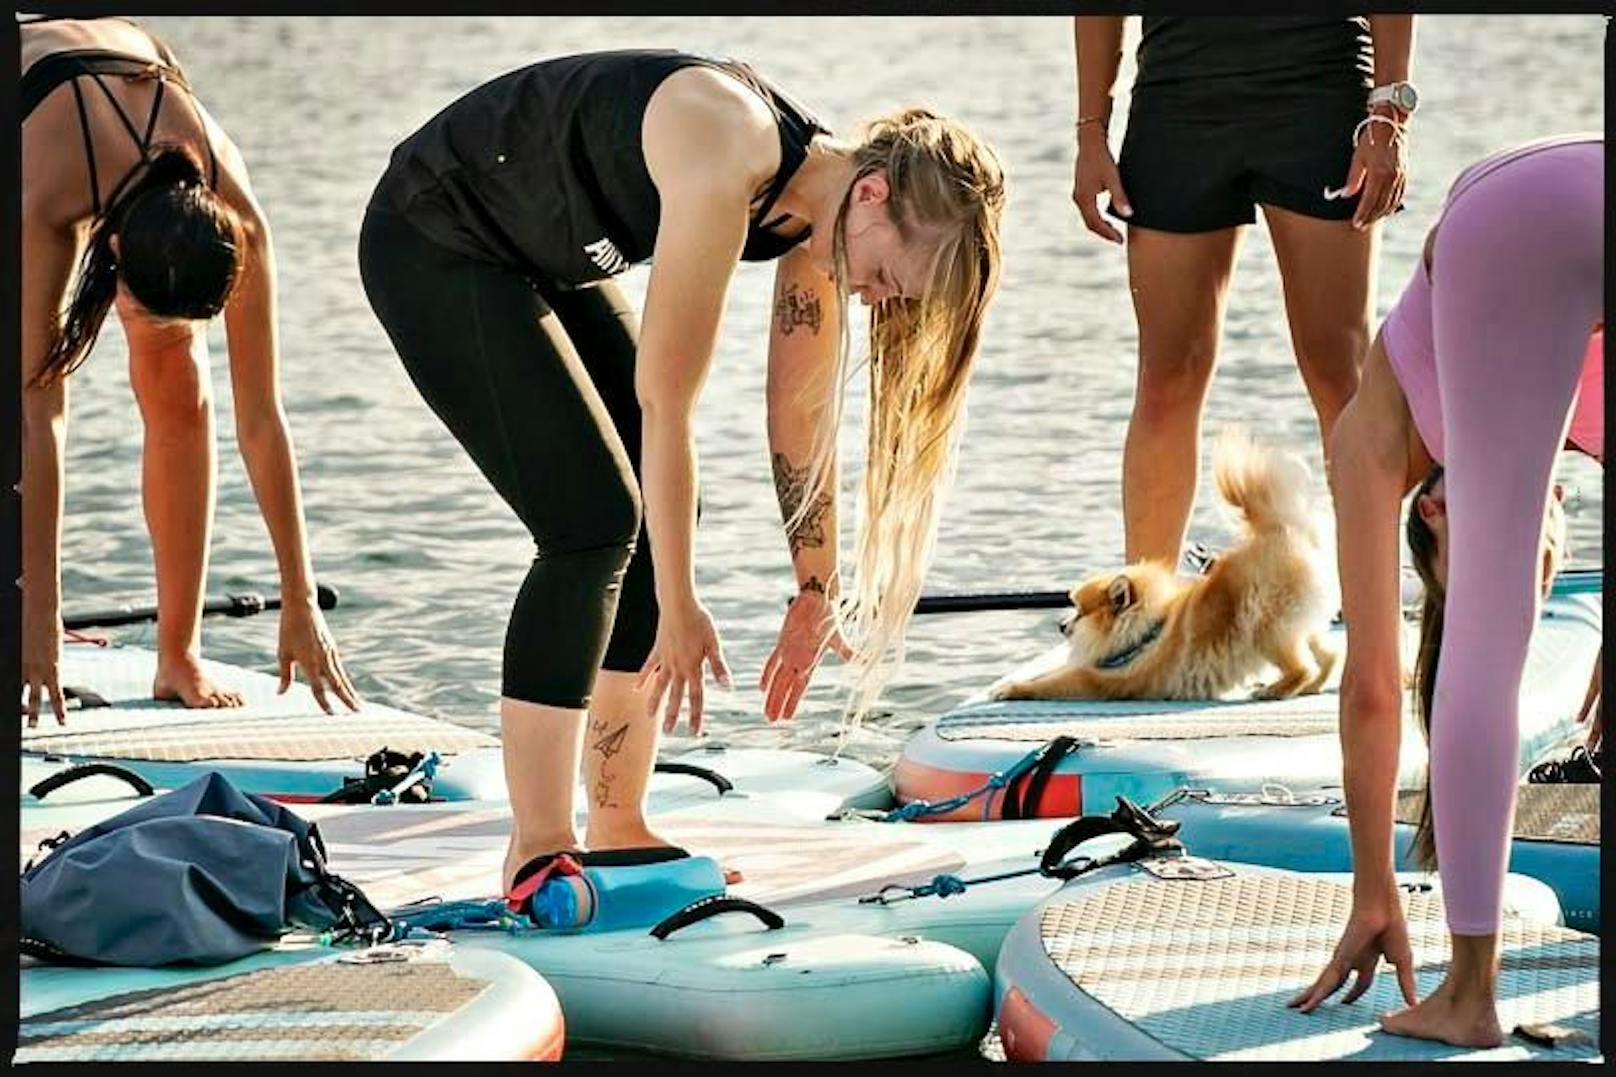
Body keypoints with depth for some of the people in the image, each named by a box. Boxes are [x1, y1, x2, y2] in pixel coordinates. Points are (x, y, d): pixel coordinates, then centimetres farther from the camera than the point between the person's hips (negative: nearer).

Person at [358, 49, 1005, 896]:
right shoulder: (731, 159, -33)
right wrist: (678, 608, -23)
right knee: (593, 520, -16)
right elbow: (664, 400, -29)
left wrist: (815, 595, 10)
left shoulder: (815, 219, -8)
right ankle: (537, 852, -10)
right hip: (433, 245, -9)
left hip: (544, 266, 9)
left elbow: (802, 417, 4)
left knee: (660, 517, 3)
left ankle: (616, 831, 10)